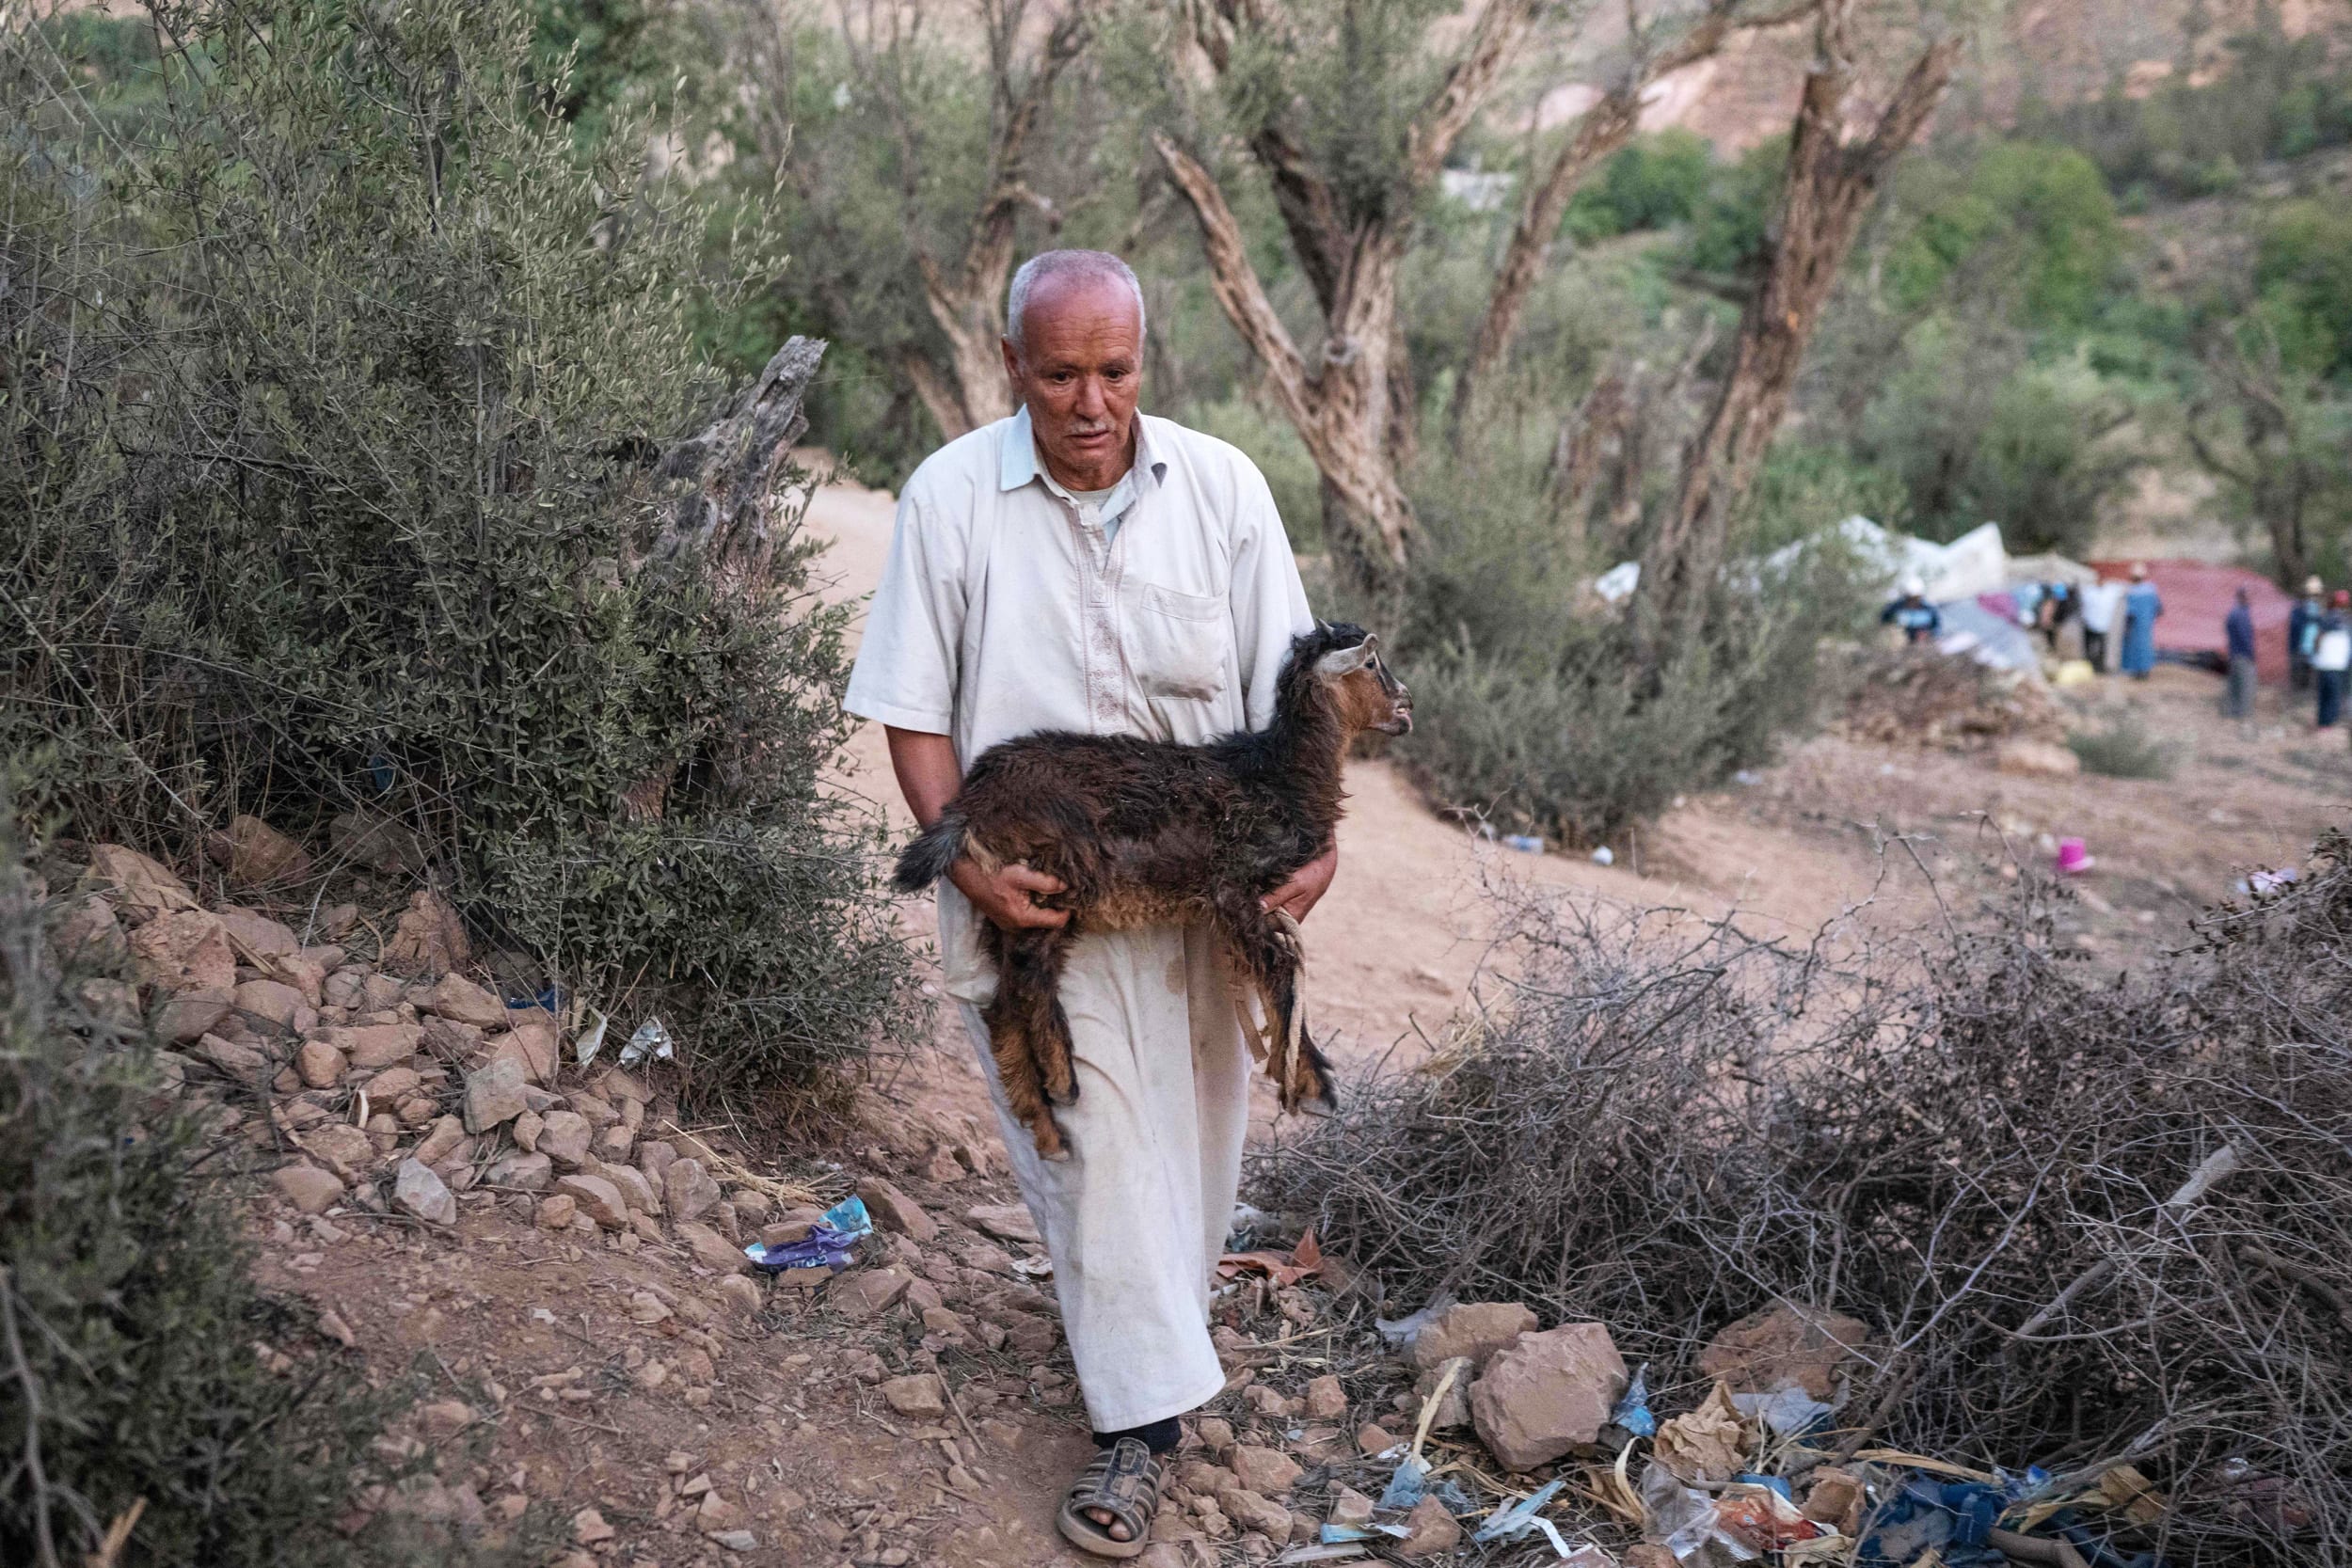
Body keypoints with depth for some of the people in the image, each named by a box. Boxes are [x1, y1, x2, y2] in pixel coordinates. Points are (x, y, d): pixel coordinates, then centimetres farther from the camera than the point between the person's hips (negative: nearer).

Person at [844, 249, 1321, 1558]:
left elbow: (1288, 688, -1)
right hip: (1034, 883, -2)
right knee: (1091, 1129, -5)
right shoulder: (951, 497, -8)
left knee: (1193, 1113, 16)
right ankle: (1146, 1413, 7)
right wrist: (967, 860, -18)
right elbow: (913, 710, -6)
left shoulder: (1222, 487, -3)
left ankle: (1159, 1313, 44)